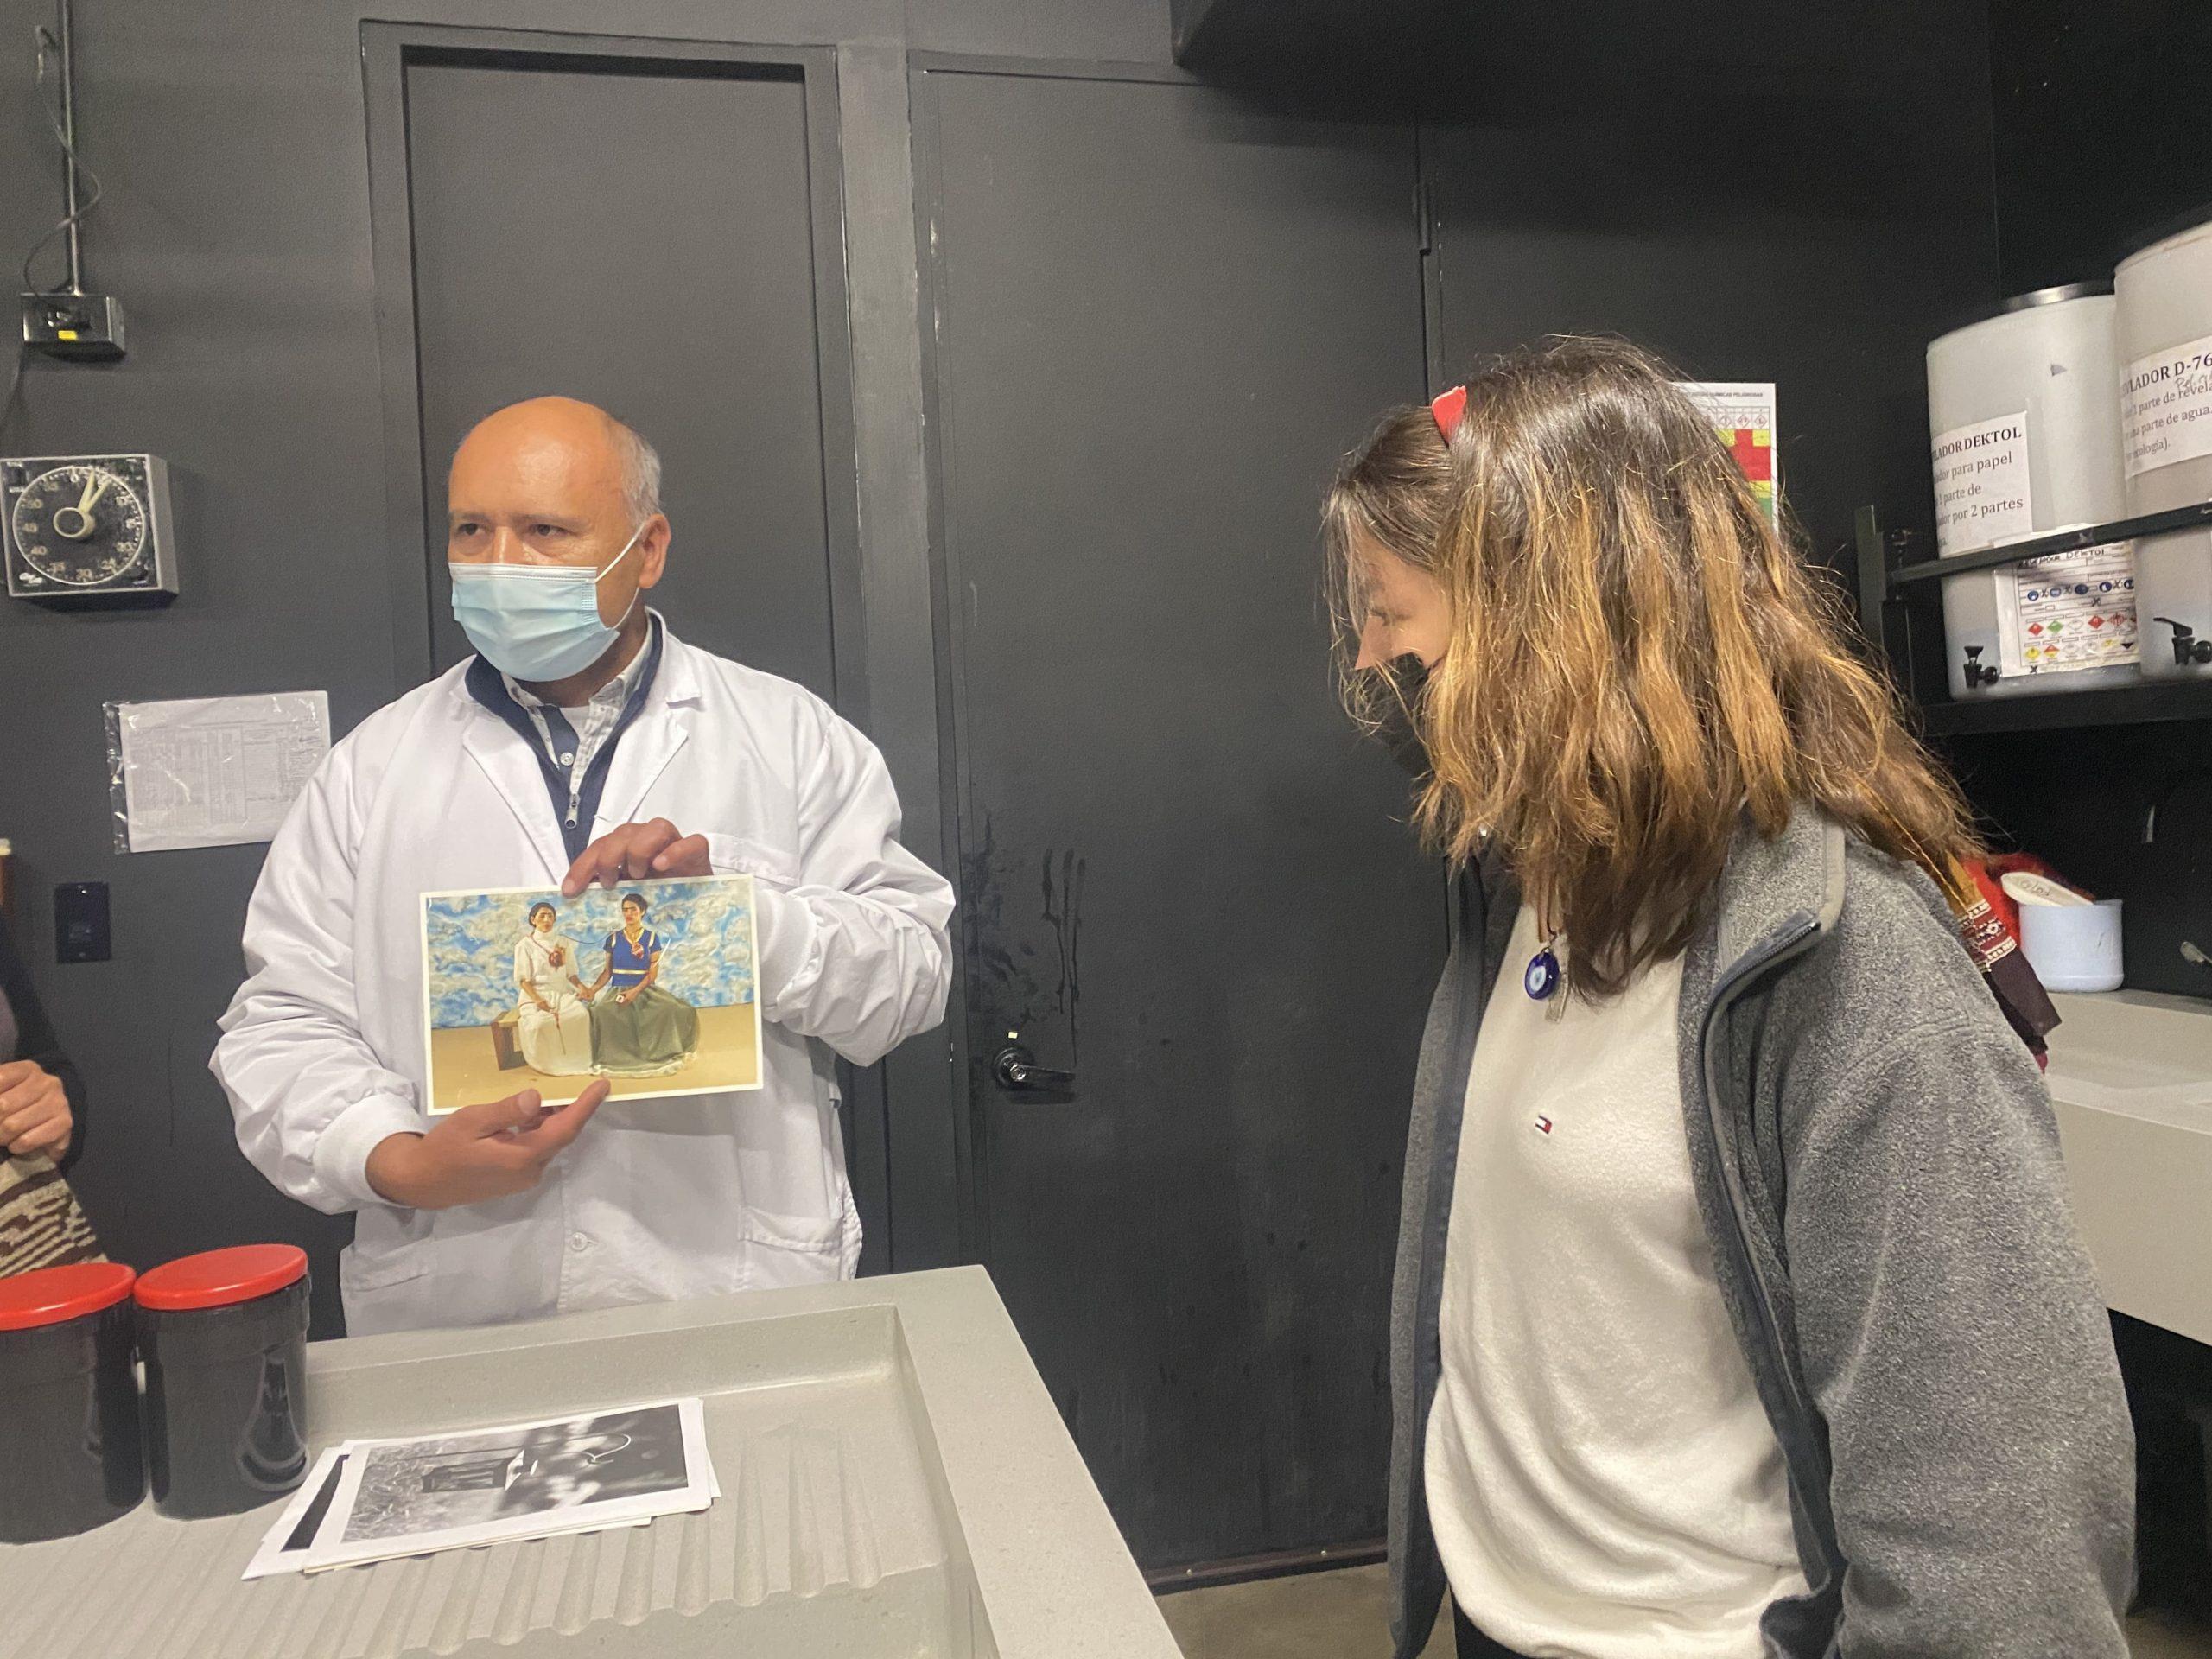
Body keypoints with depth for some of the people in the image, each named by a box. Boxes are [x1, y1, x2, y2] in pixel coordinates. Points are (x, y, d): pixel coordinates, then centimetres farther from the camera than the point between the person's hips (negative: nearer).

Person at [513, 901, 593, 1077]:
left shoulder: (564, 942, 12)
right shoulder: (525, 945, 1)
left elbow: (571, 973, 12)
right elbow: (522, 979, -5)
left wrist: (581, 986, -10)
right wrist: (536, 999, -21)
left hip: (562, 993, 3)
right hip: (536, 994, -3)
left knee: (581, 1014, -29)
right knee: (539, 1022, -36)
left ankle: (576, 1060, -15)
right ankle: (545, 1064, -15)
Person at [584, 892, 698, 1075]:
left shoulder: (652, 938, 2)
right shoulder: (613, 938, 7)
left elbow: (653, 973, -3)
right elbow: (608, 971, 6)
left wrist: (635, 992, -17)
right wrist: (592, 990, -10)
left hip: (645, 990, 0)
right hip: (619, 991, 1)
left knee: (673, 1010, -27)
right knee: (600, 1013, -32)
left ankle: (657, 1054, -9)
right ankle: (616, 1058, -18)